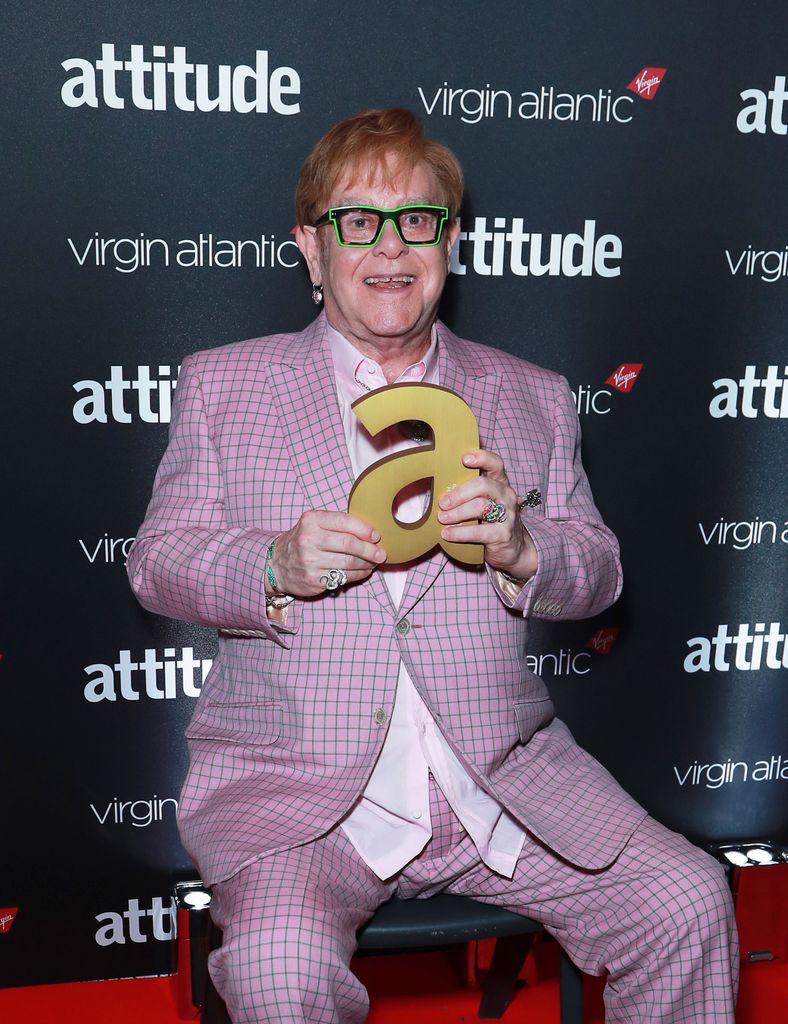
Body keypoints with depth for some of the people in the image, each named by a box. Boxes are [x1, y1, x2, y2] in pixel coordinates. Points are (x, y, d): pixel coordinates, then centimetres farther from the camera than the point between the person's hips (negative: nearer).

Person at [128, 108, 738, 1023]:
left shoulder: (532, 398, 12)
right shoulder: (221, 383, 7)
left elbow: (598, 571, 10)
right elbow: (157, 560, 4)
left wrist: (519, 546, -14)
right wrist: (277, 566, -18)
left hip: (501, 775, 3)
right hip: (294, 784, -1)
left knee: (690, 904, -10)